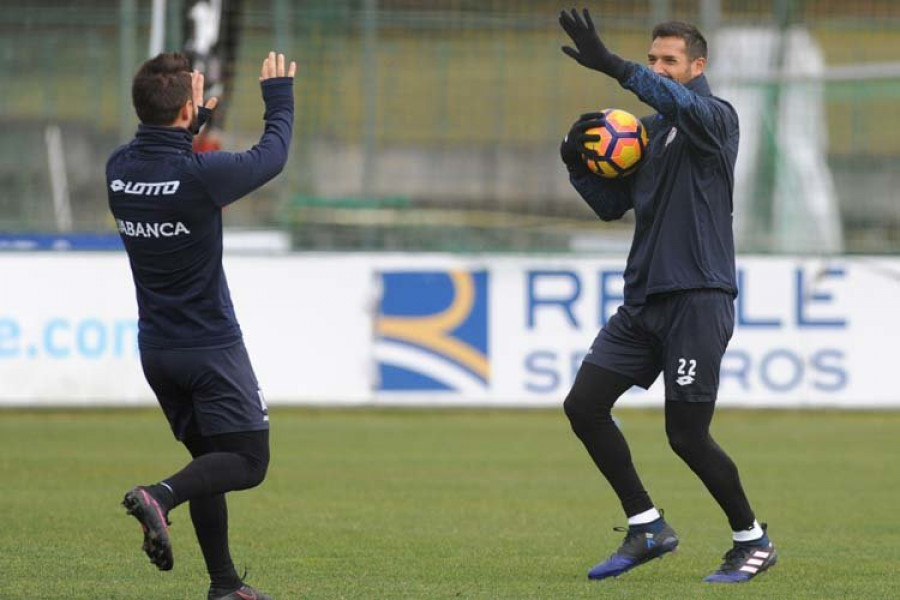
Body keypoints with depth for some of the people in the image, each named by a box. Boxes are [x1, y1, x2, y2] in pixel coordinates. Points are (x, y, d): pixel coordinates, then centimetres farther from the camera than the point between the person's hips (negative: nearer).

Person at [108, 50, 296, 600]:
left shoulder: (120, 169, -4)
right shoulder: (201, 174, -21)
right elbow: (272, 157, -3)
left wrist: (198, 121, 32)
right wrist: (279, 98, 14)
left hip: (156, 347, 7)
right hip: (210, 345, -7)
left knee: (210, 460, 16)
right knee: (248, 461, -1)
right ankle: (159, 497, -26)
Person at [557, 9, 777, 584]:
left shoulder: (716, 117, -6)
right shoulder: (648, 129, 16)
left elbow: (683, 104, -30)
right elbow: (612, 204, 20)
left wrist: (614, 66, -41)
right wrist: (578, 161, 1)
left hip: (697, 299, -8)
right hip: (643, 299, 8)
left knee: (687, 435, -7)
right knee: (584, 405, -2)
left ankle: (753, 541, 11)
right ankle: (647, 527, 8)